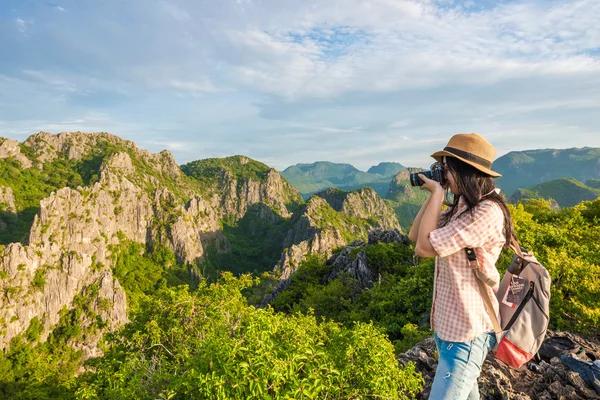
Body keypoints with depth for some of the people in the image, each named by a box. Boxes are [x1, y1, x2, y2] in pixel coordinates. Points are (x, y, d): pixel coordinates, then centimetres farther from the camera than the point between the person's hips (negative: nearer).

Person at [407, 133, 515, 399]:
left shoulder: (486, 212, -24)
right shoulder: (461, 206, 5)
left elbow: (424, 247, -26)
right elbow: (414, 236, 5)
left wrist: (437, 192, -18)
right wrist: (434, 193, -2)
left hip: (467, 332, -9)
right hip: (448, 324, 9)